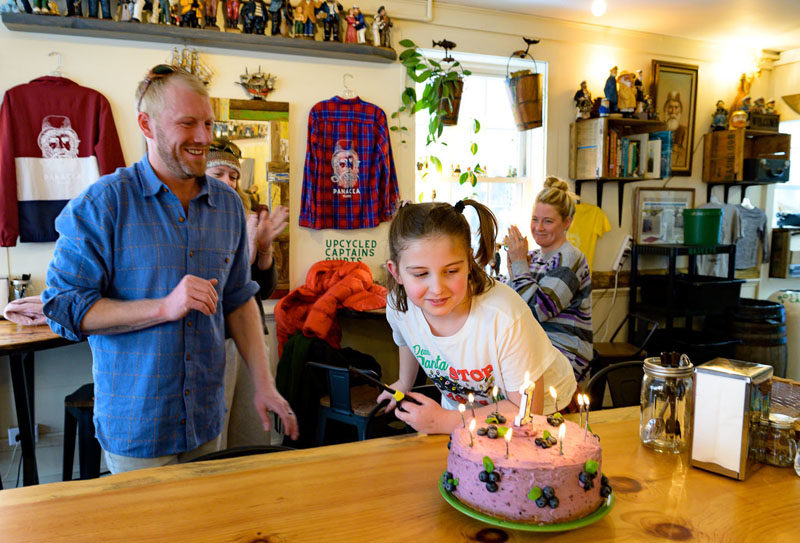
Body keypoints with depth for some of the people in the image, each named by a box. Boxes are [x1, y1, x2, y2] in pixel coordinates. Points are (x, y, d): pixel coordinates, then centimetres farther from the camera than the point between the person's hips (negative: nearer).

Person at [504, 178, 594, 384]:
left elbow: (537, 310, -21)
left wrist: (520, 263, -14)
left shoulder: (570, 259, -11)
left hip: (564, 357, -7)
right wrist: (513, 266, -2)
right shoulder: (535, 255, 11)